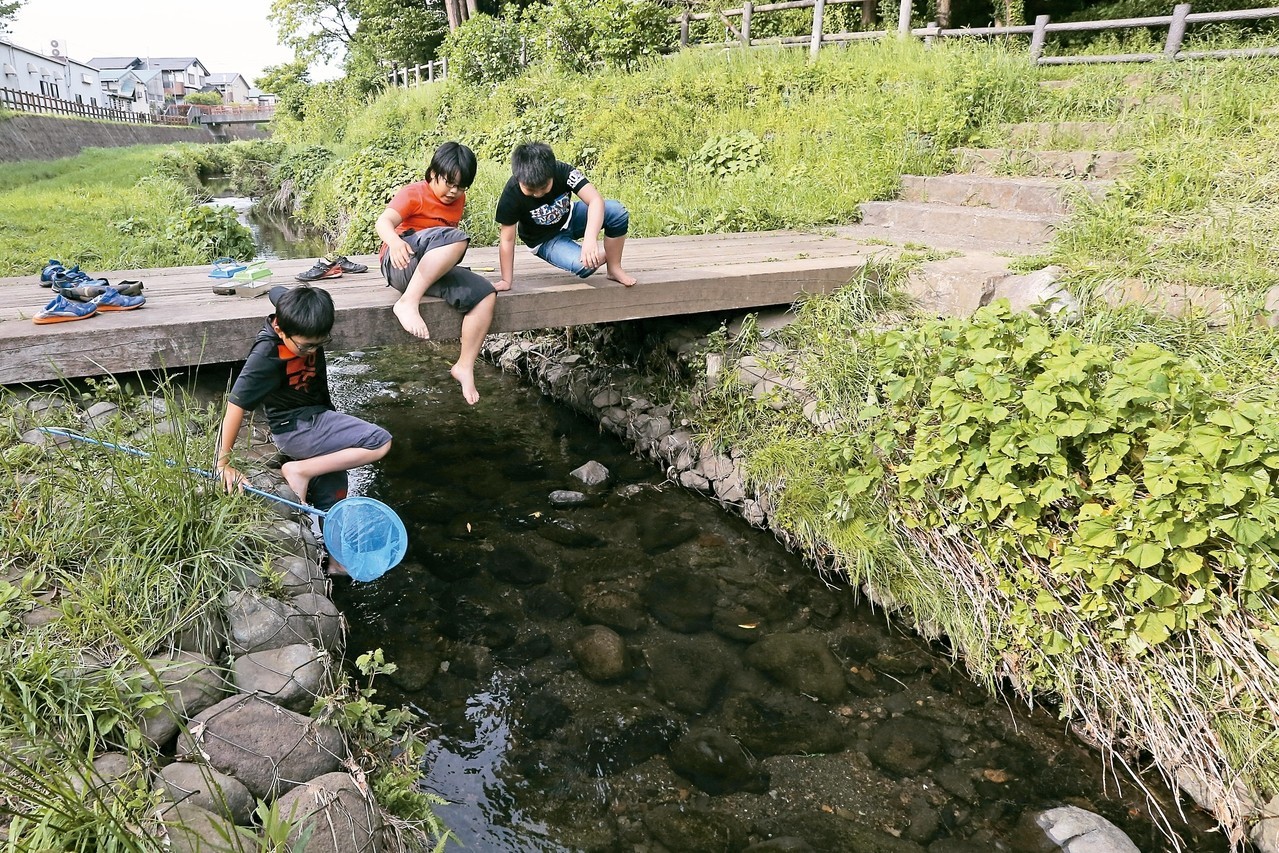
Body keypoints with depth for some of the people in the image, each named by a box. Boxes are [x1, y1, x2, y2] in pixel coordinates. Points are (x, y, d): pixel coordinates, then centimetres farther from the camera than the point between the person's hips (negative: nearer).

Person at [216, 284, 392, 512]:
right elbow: (236, 405, -28)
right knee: (380, 442, -21)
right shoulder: (266, 356, -28)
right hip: (296, 429, -8)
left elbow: (277, 291, 13)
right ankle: (300, 471, -15)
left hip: (316, 416, 8)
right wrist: (223, 464, -26)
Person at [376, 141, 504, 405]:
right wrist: (394, 242, -44)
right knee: (456, 238, -32)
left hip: (434, 272, 7)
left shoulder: (458, 200, 14)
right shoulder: (414, 194, -6)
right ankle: (408, 302, -35)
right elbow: (384, 221, -24)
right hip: (401, 263, -7)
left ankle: (465, 367, -11)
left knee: (485, 293, -16)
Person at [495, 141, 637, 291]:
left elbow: (596, 200, -38)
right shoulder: (511, 194, -30)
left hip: (569, 218, 2)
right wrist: (507, 281, -20)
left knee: (617, 210, -24)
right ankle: (603, 256, 7)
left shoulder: (563, 171, -28)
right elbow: (507, 240, -22)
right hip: (545, 239, -2)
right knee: (583, 265, -32)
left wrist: (590, 238, -54)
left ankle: (614, 268, -3)